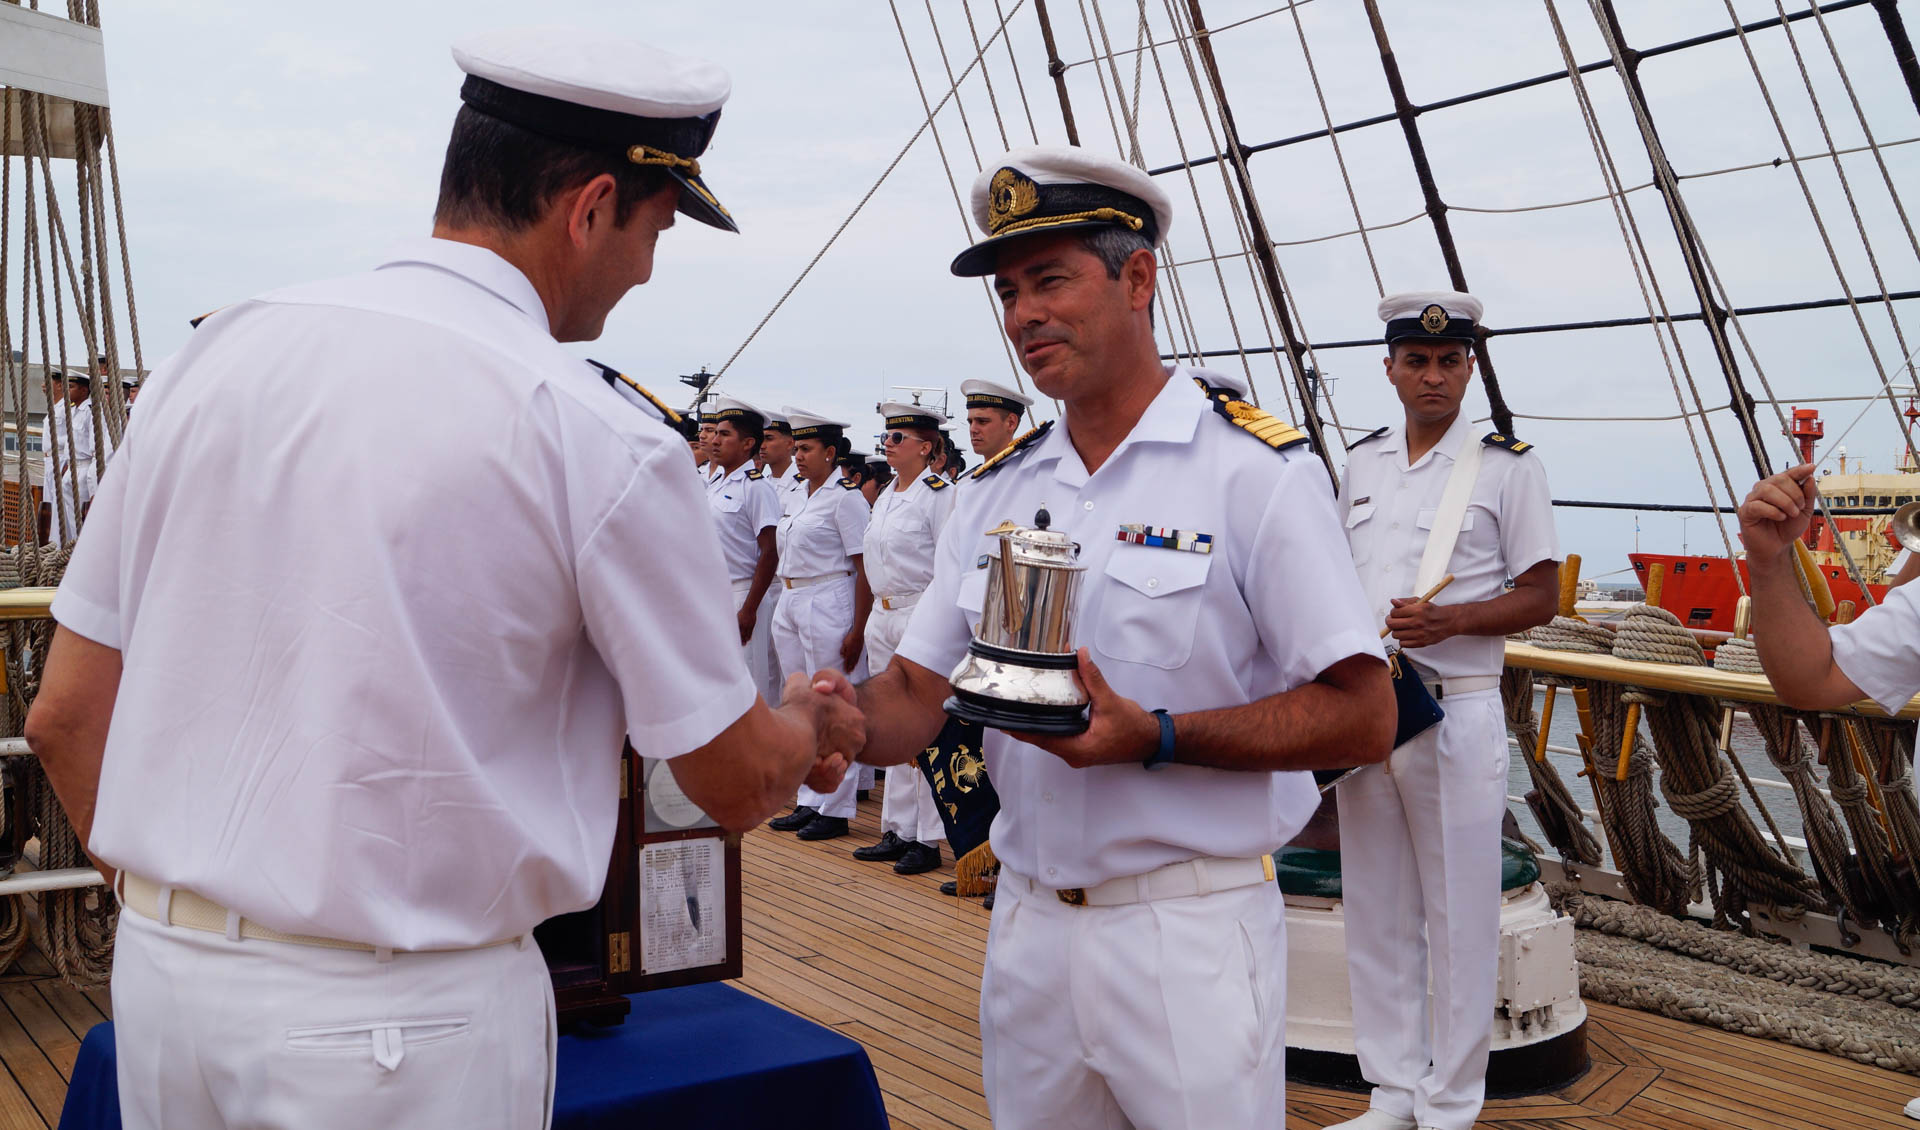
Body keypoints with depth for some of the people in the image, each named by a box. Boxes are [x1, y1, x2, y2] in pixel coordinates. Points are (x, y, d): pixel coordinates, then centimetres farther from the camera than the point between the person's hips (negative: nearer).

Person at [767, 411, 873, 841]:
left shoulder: (845, 497, -10)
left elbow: (865, 569, -13)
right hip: (790, 605, 9)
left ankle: (835, 809, 5)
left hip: (827, 606, -9)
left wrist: (858, 630, -17)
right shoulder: (798, 497, 15)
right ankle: (809, 802, 21)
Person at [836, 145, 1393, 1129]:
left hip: (1189, 934, -5)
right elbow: (915, 697, 7)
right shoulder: (994, 490, 8)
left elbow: (1362, 718, -13)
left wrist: (1155, 740, -24)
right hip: (1025, 926, 5)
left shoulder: (1257, 472, -9)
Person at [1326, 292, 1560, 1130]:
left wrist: (1448, 619, -20)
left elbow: (1541, 597, -4)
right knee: (1375, 912, 12)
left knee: (1458, 918, 2)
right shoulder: (1361, 463, 12)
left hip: (1455, 712, -5)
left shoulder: (1509, 467, -3)